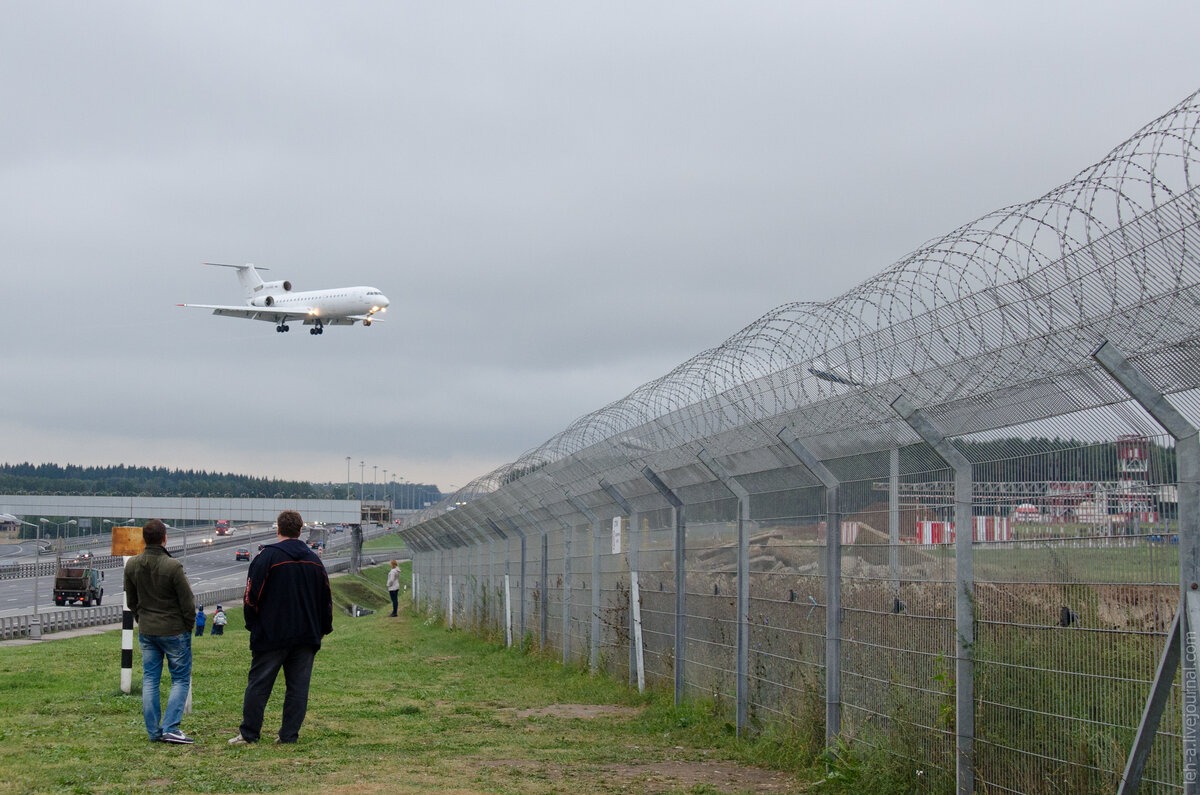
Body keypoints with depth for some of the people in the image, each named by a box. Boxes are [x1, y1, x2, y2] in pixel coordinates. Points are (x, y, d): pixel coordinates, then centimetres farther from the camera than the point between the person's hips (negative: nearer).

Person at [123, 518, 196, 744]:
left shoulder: (132, 565, 0)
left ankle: (154, 731, 12)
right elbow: (187, 603, -12)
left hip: (146, 631, 5)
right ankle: (170, 728, -6)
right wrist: (188, 627, 4)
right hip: (174, 630, -5)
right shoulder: (173, 567, -18)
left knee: (150, 680, 12)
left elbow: (131, 601, 11)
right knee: (181, 679, 4)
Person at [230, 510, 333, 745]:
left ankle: (249, 733, 7)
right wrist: (324, 628, 23)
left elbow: (251, 596, -6)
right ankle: (289, 734, 5)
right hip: (306, 636, 4)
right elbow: (326, 599, 14)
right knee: (298, 686, 6)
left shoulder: (267, 557, -7)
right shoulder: (315, 561, 8)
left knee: (258, 684, 3)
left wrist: (252, 625, 6)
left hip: (271, 635, -4)